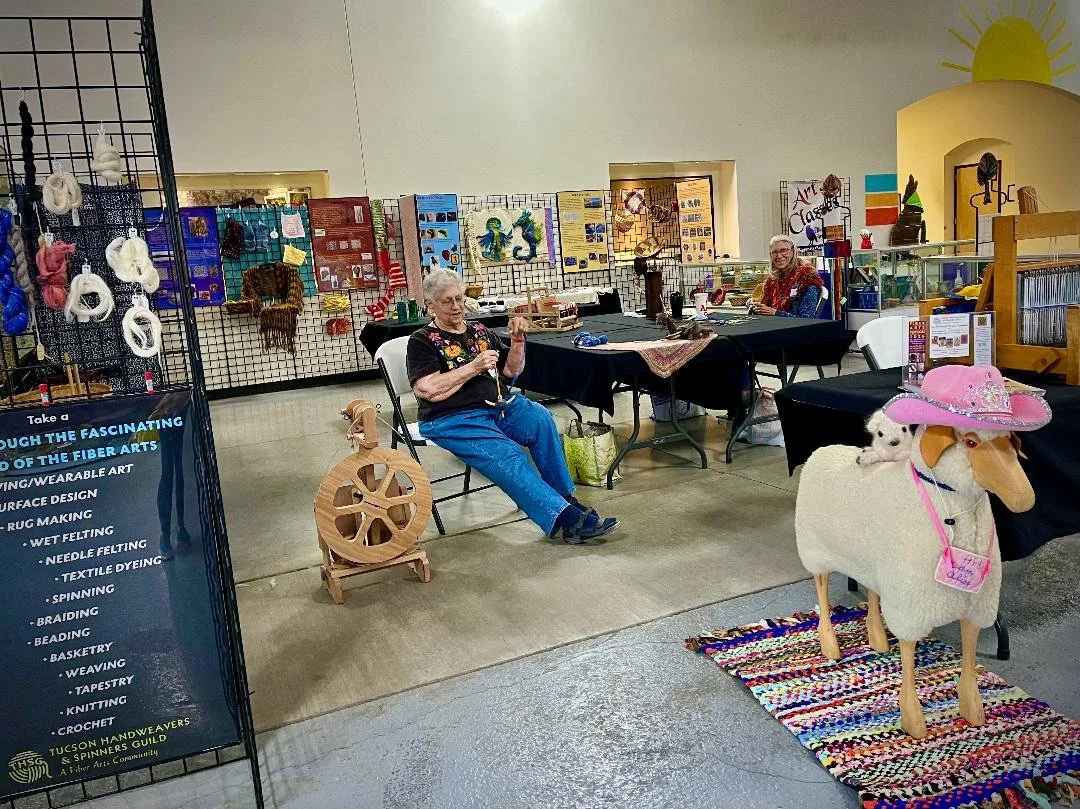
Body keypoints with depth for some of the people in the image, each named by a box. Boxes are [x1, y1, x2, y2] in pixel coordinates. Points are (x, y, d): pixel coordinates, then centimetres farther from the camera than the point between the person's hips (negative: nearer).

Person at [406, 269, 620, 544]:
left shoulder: (480, 332, 20)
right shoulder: (422, 341, 4)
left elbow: (511, 372, 19)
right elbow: (428, 390, -11)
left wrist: (518, 339, 3)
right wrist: (473, 367, -11)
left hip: (500, 406, 5)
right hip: (453, 419, -5)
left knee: (541, 419, -26)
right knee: (507, 455, -29)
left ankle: (565, 497, -22)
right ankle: (566, 518, -34)